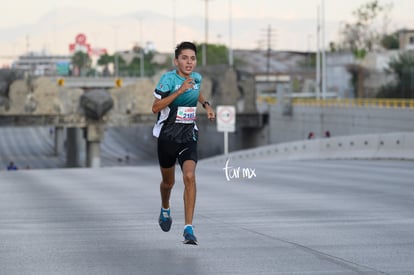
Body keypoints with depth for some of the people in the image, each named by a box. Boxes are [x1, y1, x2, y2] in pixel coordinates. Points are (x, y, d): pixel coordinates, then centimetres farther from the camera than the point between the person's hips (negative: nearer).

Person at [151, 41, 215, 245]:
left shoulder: (197, 78, 2)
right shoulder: (168, 78, -14)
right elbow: (155, 107, -21)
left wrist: (206, 105, 11)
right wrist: (179, 91, -28)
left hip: (188, 136, 2)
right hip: (167, 136, -2)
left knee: (189, 176, -21)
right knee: (168, 181, 16)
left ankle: (188, 228, -21)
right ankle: (165, 209, 50)